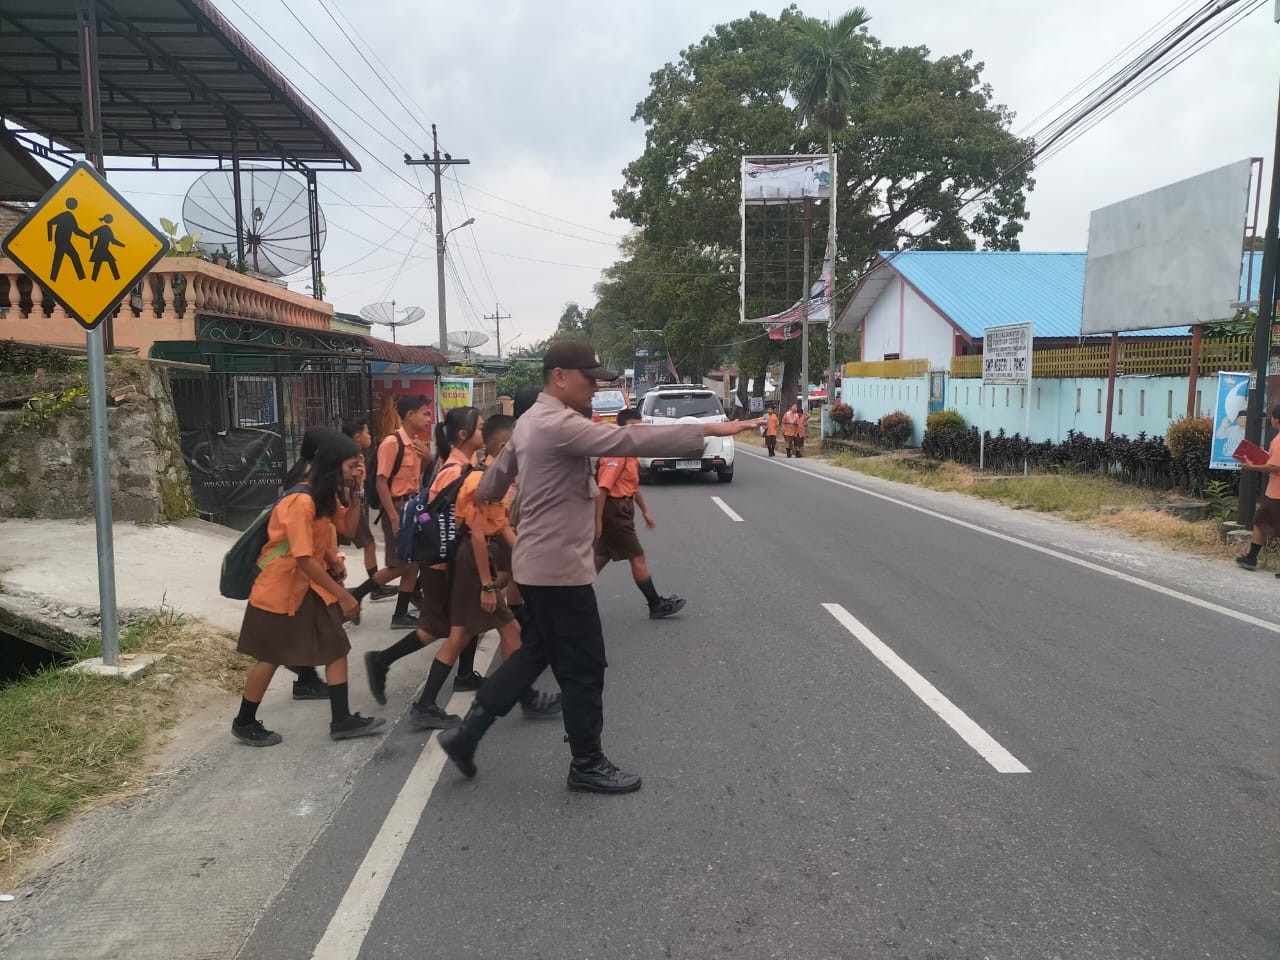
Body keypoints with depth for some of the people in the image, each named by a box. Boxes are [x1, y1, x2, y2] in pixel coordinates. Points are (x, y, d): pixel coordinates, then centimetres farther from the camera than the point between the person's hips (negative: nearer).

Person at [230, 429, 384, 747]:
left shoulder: (323, 496, 5)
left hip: (310, 586, 9)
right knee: (270, 657, 6)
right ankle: (244, 724, 25)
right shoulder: (301, 501, -26)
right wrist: (342, 595, -23)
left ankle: (341, 720, 11)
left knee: (337, 647, 5)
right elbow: (304, 559, -27)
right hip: (280, 589, -9)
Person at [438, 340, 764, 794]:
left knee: (536, 651, 22)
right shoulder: (559, 424, -21)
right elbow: (630, 441, -30)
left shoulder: (531, 422, 12)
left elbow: (493, 481, 23)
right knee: (584, 668, 3)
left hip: (539, 563, 10)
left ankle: (467, 730, 26)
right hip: (559, 567, -10)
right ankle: (587, 765, 19)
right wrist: (710, 430, -31)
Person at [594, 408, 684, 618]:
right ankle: (656, 605, 8)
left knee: (602, 557, 15)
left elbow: (633, 486, 23)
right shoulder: (617, 453, -19)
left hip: (621, 510, 10)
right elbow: (603, 487, -24)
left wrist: (645, 511, 25)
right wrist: (598, 520, -25)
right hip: (614, 511, -10)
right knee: (637, 557, -1)